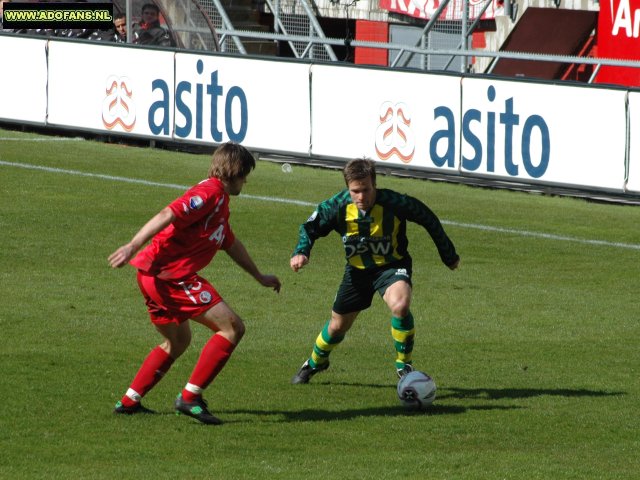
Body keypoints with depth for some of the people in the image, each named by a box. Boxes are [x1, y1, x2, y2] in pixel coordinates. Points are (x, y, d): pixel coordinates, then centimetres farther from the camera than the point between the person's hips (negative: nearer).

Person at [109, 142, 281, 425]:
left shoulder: (220, 201, 23)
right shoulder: (210, 193, -10)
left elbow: (231, 244, 39)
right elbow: (168, 216, -24)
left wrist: (260, 277, 50)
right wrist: (133, 246, -34)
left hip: (154, 274, 11)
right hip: (170, 275, -11)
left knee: (178, 341, 27)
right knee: (232, 327, -10)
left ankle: (129, 401, 26)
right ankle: (190, 398, -12)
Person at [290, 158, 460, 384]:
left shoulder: (393, 203, -28)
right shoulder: (338, 206, -21)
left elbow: (428, 218, -11)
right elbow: (310, 227, -4)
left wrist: (449, 255, 1)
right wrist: (301, 252, -25)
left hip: (392, 266, -3)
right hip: (357, 270, 3)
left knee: (400, 305, -34)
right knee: (338, 326, 15)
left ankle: (404, 365, -14)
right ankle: (314, 363, 48)